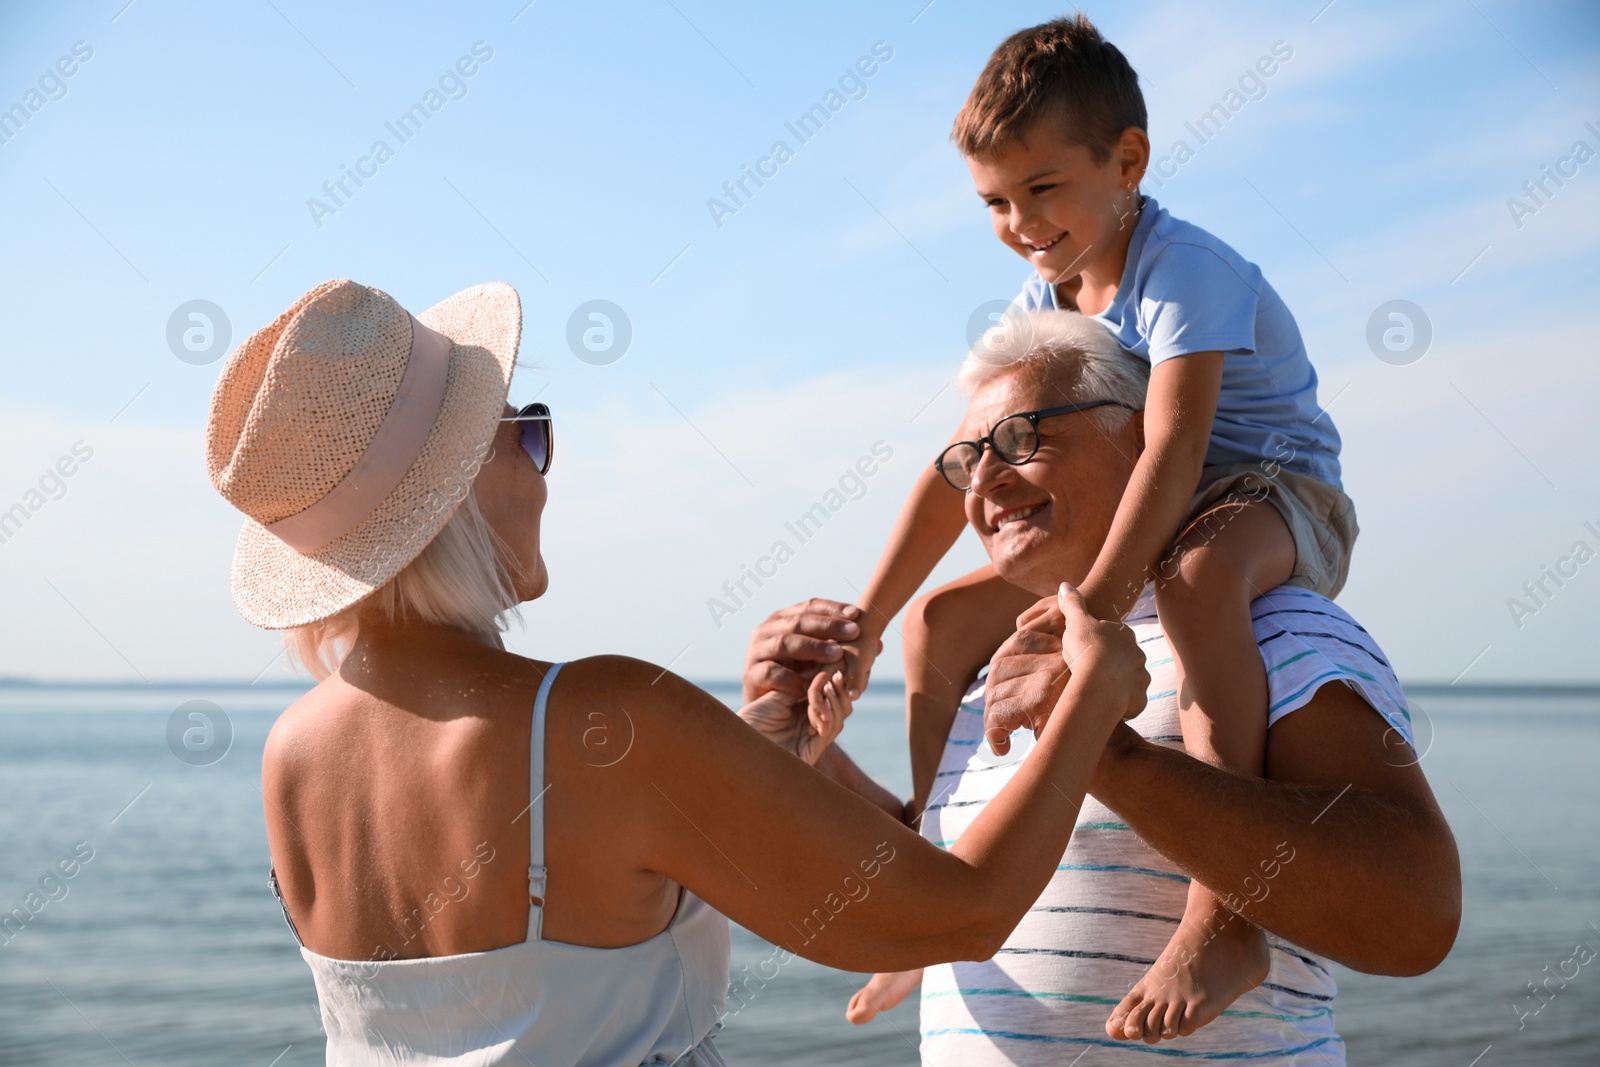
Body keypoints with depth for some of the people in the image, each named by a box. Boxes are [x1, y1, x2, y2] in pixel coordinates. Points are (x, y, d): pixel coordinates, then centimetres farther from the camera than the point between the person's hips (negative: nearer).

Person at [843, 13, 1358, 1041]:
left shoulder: (1187, 270, -21)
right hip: (1130, 529, 8)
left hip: (1278, 500, -8)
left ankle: (1225, 917, -46)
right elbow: (961, 469, 3)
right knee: (940, 622, 1)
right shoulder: (1040, 305, 3)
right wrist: (862, 629, -1)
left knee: (1195, 570, -44)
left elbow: (1172, 451, -34)